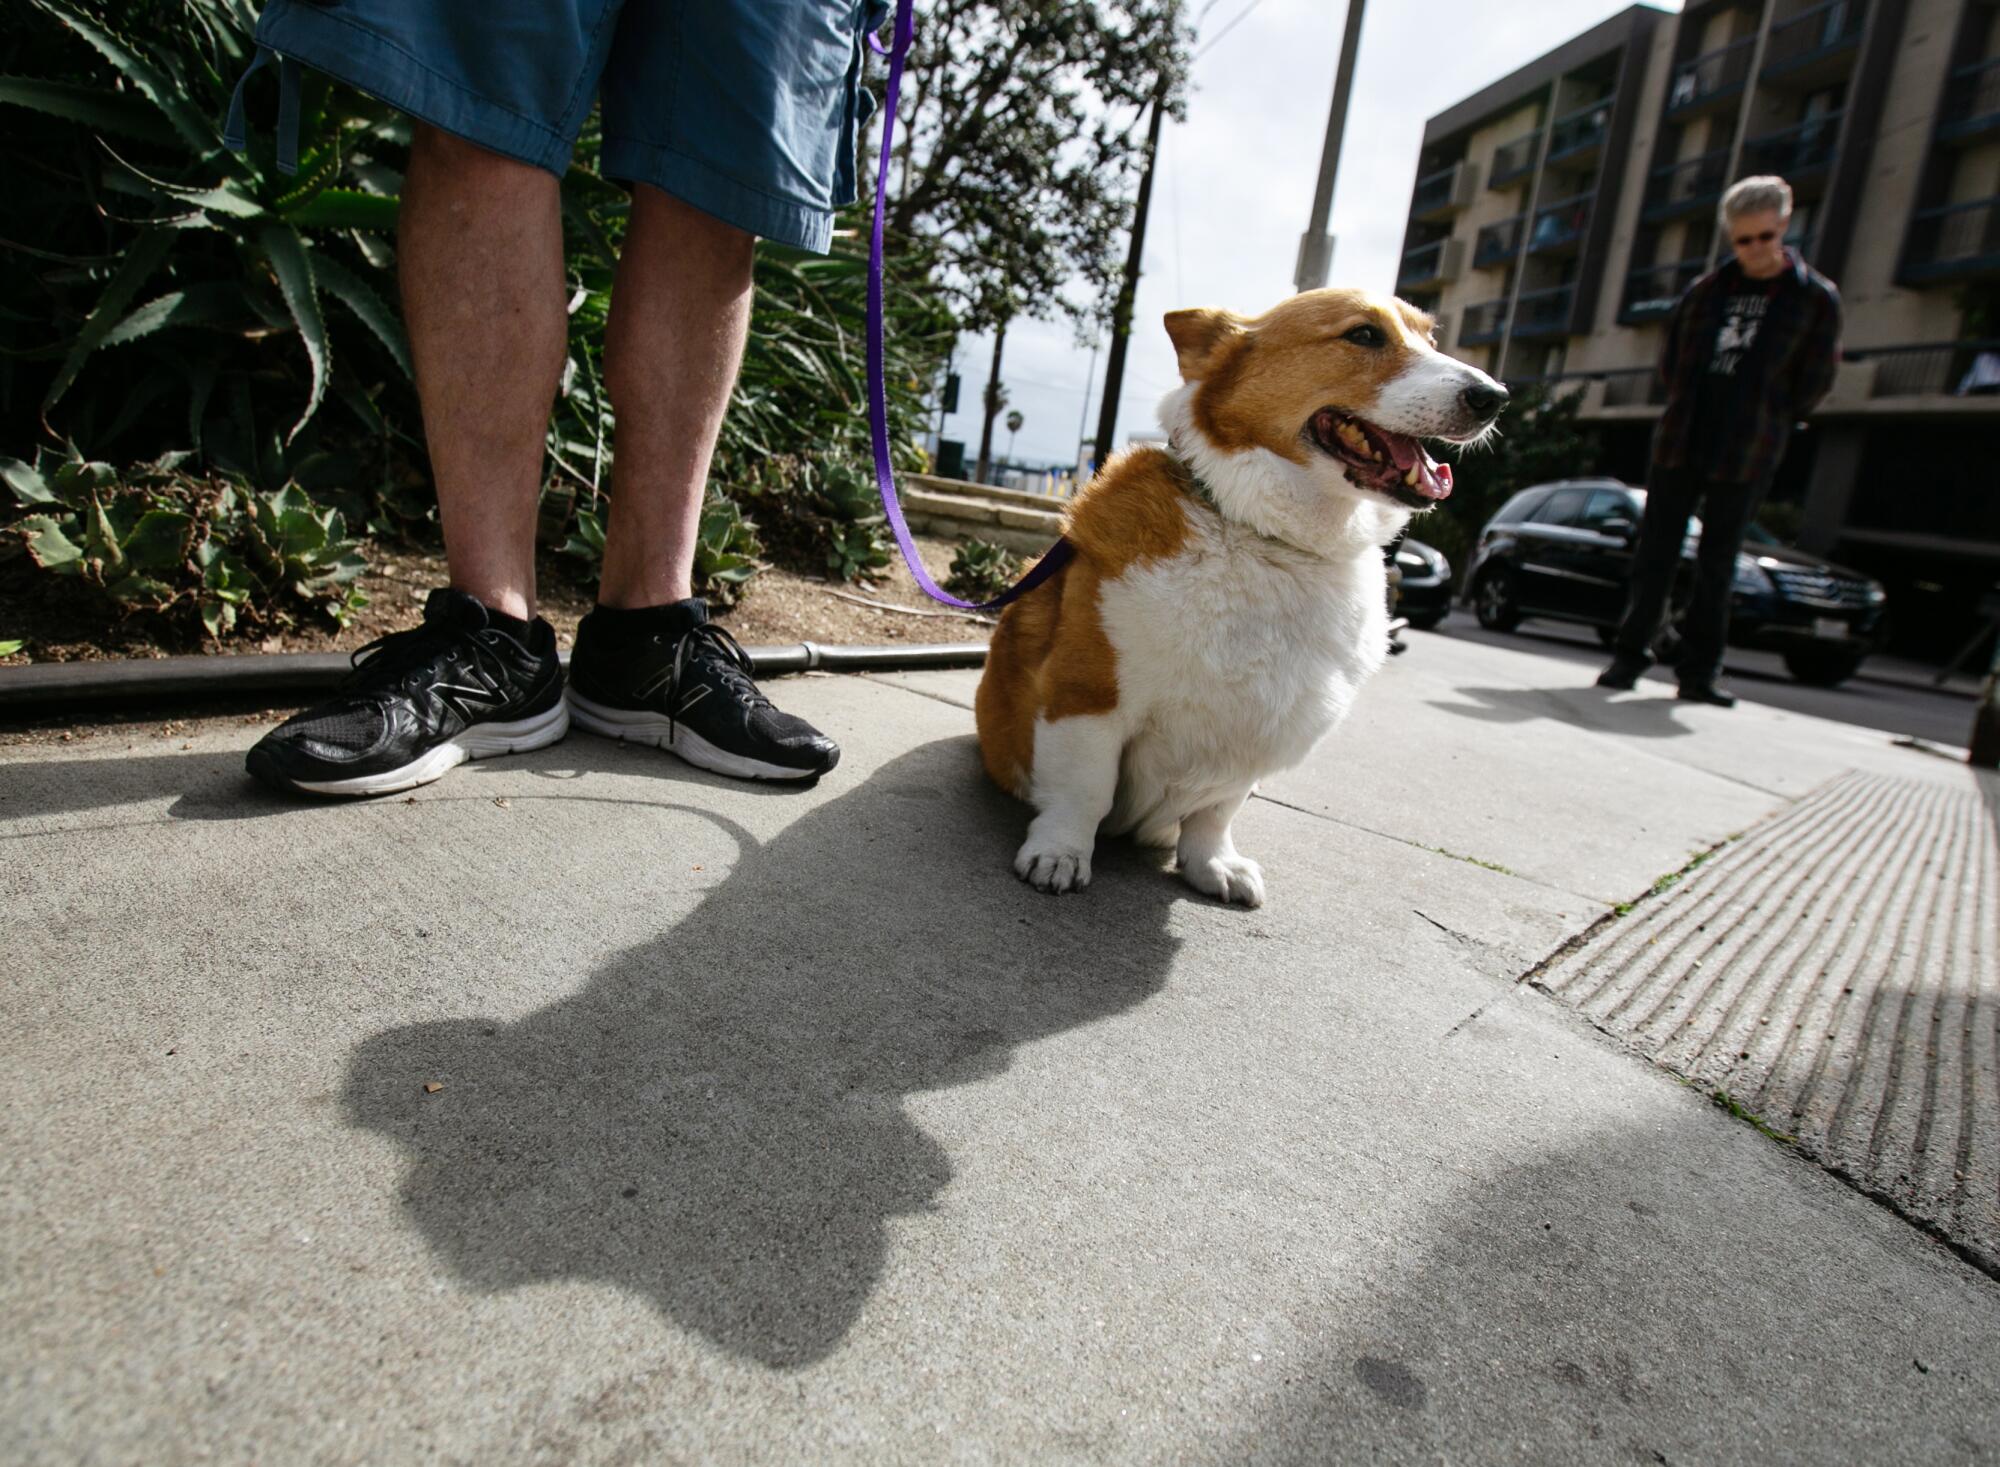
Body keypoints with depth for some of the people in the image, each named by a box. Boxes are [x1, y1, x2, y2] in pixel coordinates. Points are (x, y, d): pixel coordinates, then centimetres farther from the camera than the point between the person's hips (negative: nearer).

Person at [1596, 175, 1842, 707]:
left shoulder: (1815, 297, 4)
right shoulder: (1707, 290, 11)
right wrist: (1690, 411, 7)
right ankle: (1631, 653, 4)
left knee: (1717, 565, 1)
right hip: (1680, 443, 2)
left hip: (1745, 457, -2)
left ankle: (1699, 670, 6)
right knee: (1655, 553, 0)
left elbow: (1812, 383, 5)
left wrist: (1765, 423, 6)